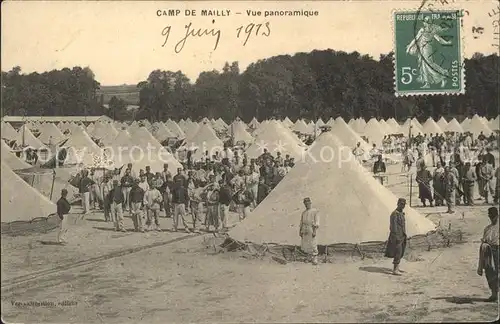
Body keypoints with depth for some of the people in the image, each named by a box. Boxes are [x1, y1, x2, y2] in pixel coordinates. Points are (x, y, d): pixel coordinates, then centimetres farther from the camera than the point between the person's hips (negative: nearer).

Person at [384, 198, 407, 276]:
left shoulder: (402, 213, 15)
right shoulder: (395, 214, -15)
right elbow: (393, 226, -19)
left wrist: (404, 236, 20)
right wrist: (396, 237, -23)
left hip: (402, 236, 10)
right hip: (397, 237, -10)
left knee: (400, 253, 15)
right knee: (398, 253, -12)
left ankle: (397, 267, 25)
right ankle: (395, 270, -13)